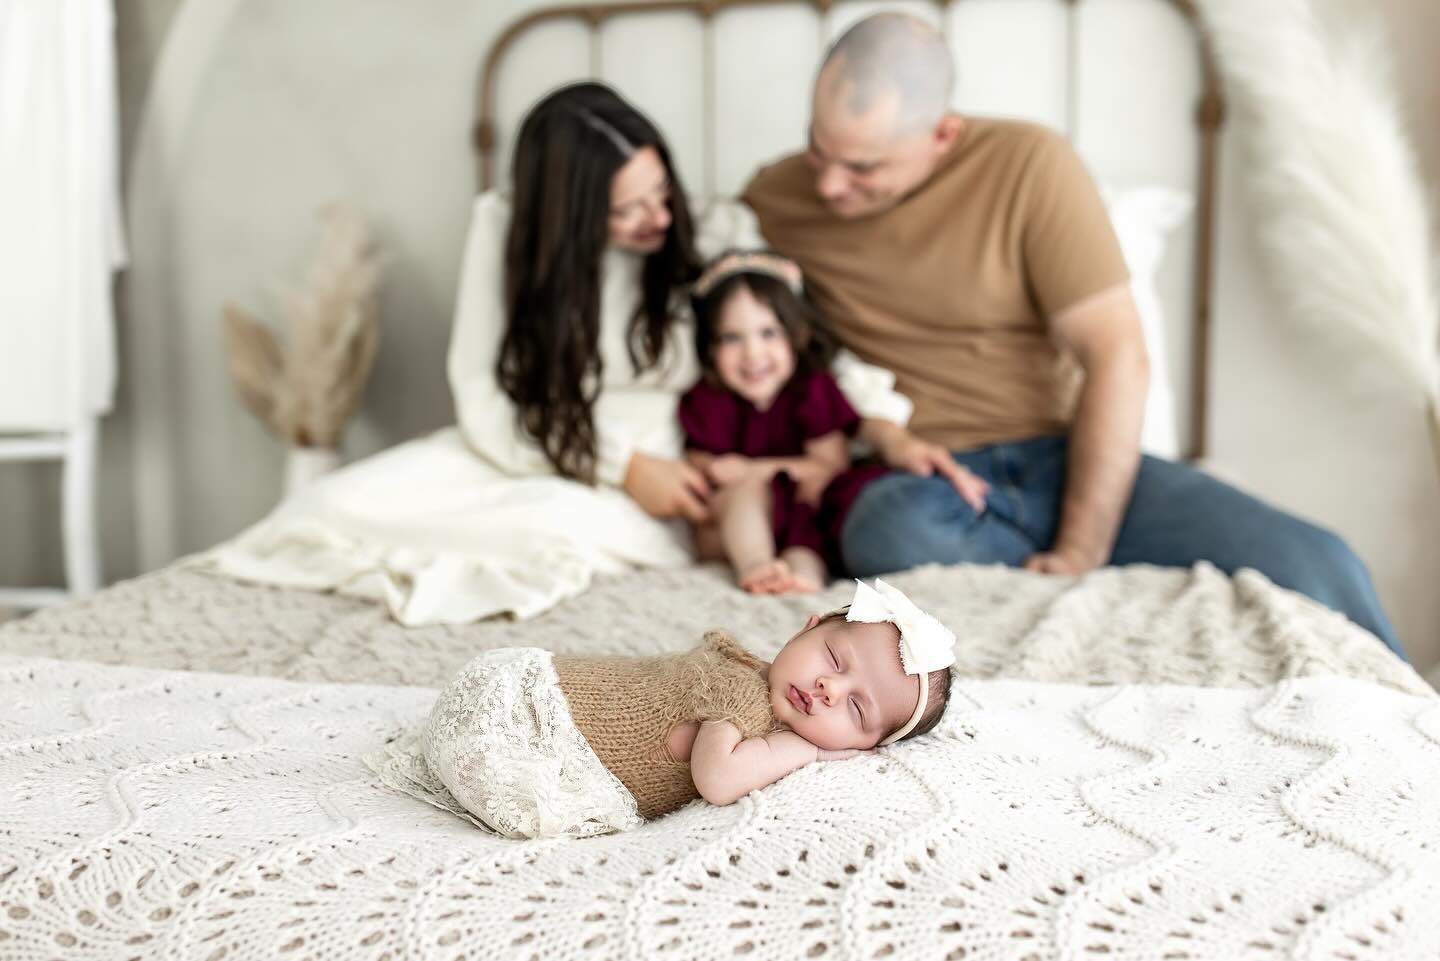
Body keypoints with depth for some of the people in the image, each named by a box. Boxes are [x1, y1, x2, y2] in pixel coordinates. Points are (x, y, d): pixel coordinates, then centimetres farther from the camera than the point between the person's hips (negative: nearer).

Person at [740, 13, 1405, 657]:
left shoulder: (1030, 164, -6)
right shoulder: (775, 201, 1)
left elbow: (1117, 359, -9)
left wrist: (1080, 552, -16)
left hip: (1063, 460, 0)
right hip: (918, 488, 0)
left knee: (1312, 565, -20)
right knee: (889, 538, -39)